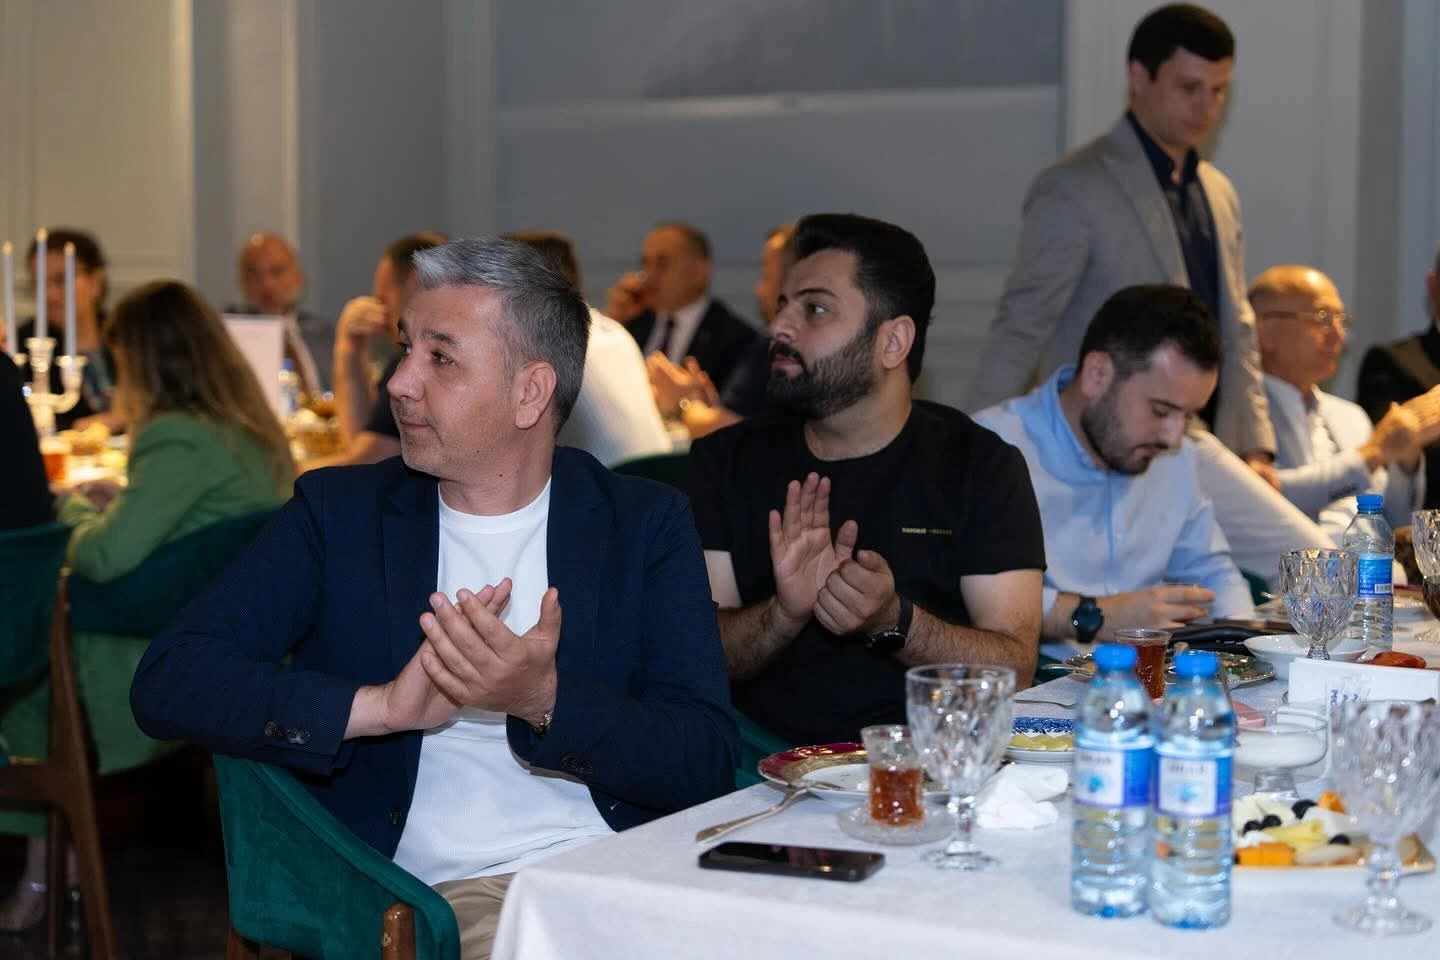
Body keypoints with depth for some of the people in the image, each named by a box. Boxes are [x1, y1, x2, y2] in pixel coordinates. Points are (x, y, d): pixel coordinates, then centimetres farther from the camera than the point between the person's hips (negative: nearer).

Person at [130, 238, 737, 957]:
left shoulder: (646, 524, 10)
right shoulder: (339, 512, 11)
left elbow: (707, 763, 1)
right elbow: (166, 683, 0)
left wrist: (545, 700, -17)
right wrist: (381, 706, -12)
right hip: (452, 891, -1)